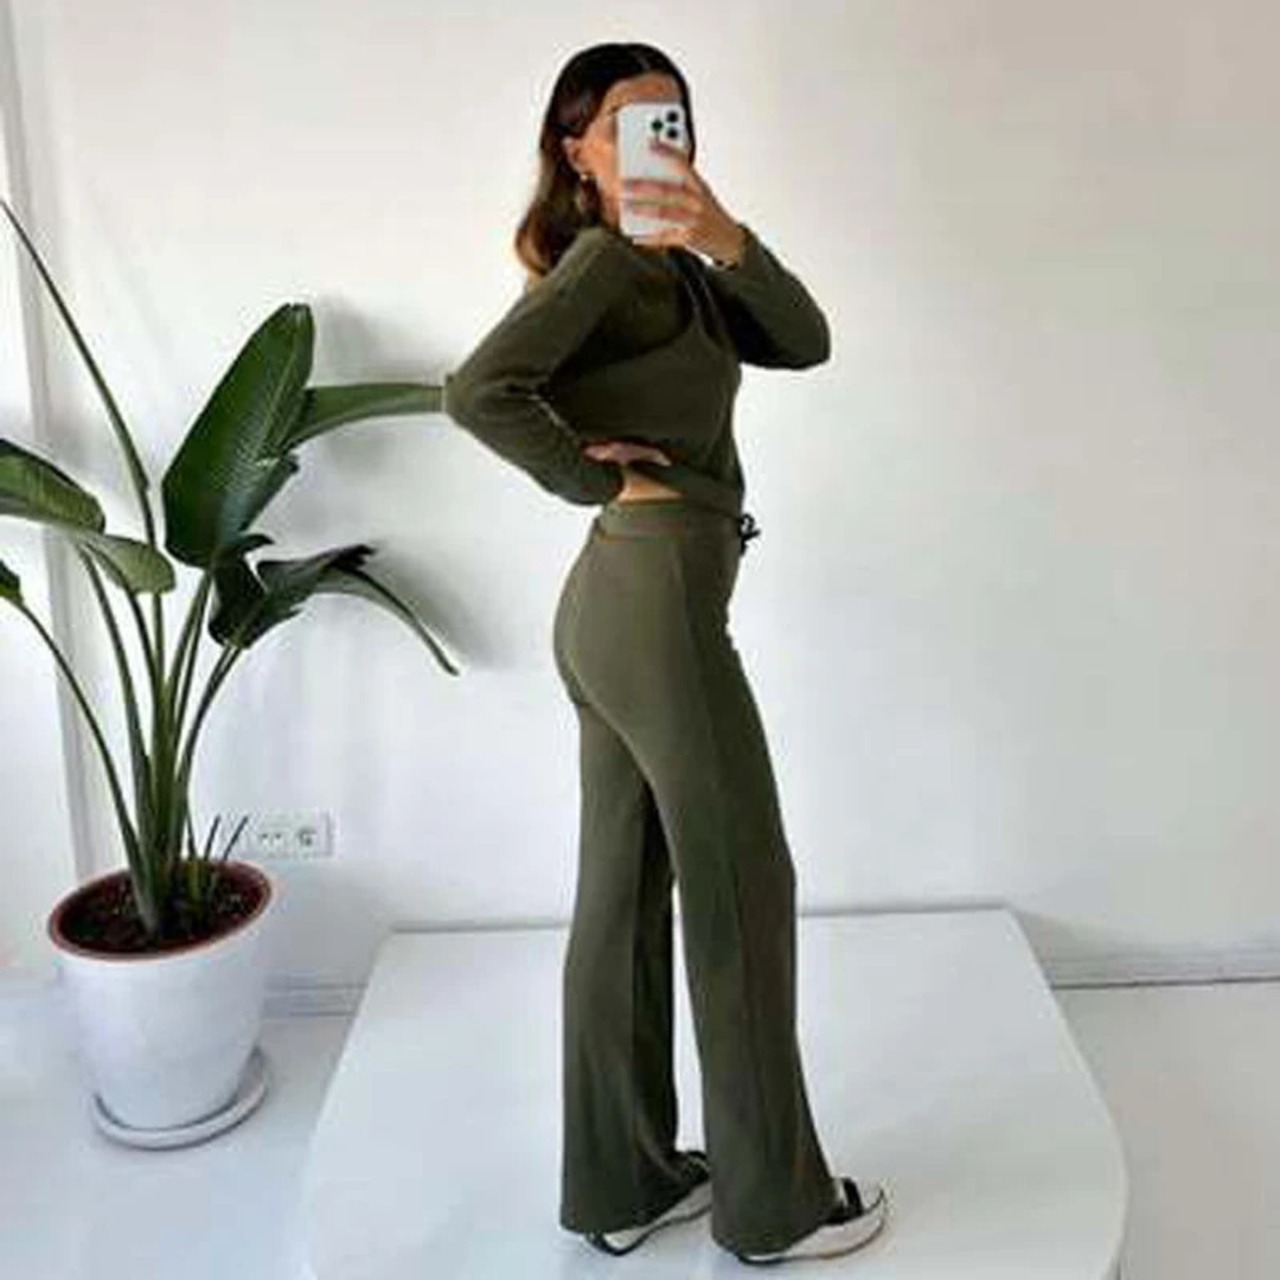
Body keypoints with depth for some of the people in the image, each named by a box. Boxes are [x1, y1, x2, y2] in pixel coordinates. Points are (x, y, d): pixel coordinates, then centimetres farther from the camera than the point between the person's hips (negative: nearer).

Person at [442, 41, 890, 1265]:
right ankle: (774, 1200, 17)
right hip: (658, 599, -9)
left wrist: (729, 238, -15)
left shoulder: (671, 269, 18)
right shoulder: (605, 259, -9)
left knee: (623, 897, 13)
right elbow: (478, 389, -25)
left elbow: (803, 341, 2)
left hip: (616, 606, 9)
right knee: (741, 896, 2)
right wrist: (605, 481, -13)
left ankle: (622, 1181, 25)